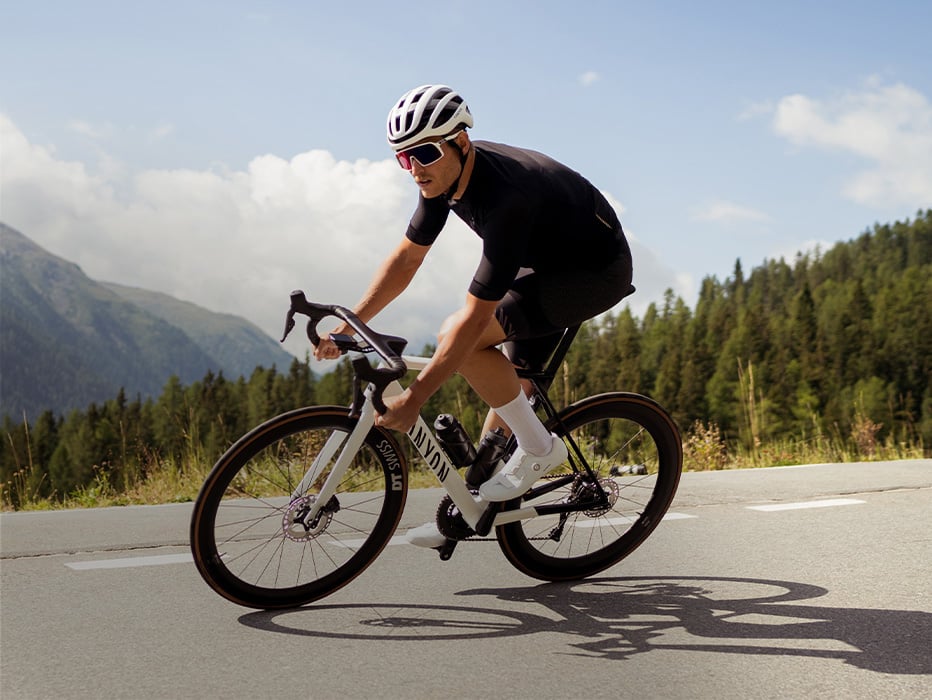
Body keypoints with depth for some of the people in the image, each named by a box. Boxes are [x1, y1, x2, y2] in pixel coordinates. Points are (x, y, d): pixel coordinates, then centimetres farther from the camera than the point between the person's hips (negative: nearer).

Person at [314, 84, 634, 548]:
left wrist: (413, 399, -34)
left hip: (597, 272, -9)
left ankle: (538, 447, -7)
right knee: (509, 384, 10)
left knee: (457, 338, -23)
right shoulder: (445, 172, -10)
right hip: (545, 263, 9)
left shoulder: (504, 197, -36)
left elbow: (475, 317, -36)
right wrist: (348, 325, -3)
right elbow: (407, 257, 2)